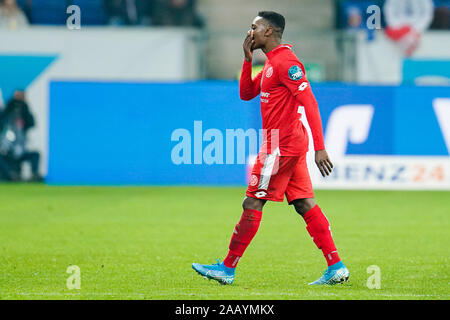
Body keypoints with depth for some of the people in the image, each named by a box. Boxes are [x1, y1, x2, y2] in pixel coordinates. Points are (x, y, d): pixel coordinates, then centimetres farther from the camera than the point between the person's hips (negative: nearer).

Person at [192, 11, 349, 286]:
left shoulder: (285, 61, -15)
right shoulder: (271, 62, 17)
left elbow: (310, 102, -21)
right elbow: (246, 93, 22)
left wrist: (320, 148, -26)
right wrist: (248, 58, 9)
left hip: (281, 146, -10)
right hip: (291, 145, 10)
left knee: (252, 204, -4)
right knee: (305, 205, 6)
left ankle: (228, 269, 2)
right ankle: (336, 267, 2)